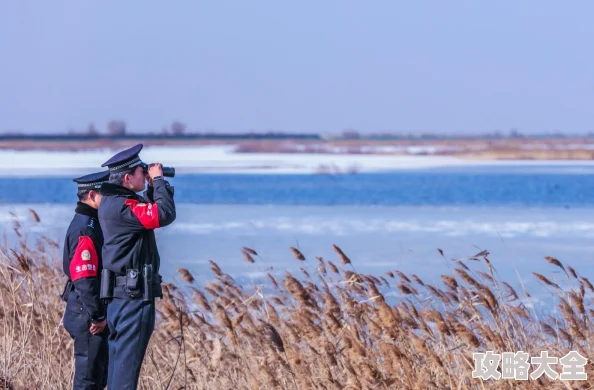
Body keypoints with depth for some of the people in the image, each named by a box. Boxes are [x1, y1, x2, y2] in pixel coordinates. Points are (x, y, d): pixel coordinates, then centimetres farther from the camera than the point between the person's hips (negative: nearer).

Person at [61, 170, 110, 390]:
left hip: (93, 313, 10)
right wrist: (96, 317, -21)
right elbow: (84, 279, -25)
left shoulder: (92, 223, 12)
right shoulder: (85, 230, -20)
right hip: (88, 316, -10)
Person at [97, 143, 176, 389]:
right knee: (127, 363, -7)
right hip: (133, 297, -10)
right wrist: (158, 180, -14)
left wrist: (156, 185, 8)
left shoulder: (113, 201, 13)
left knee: (118, 364, 13)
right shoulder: (121, 206, -19)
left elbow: (154, 209, 23)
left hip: (120, 296, 10)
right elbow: (165, 214, -28)